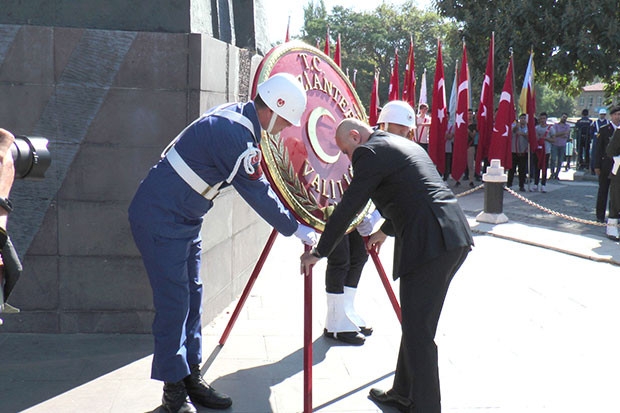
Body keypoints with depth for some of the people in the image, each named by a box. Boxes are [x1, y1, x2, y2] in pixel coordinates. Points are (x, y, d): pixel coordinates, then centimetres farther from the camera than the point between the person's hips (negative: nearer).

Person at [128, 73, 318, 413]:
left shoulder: (237, 117, 4)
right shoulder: (234, 135, -26)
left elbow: (257, 184, 17)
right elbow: (257, 194, -20)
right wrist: (298, 231, -9)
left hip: (184, 219, 10)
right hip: (160, 219, -10)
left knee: (191, 296, 12)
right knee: (174, 302, -6)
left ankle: (190, 378, 21)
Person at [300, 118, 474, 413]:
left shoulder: (370, 152, -4)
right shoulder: (405, 145, 25)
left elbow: (347, 208, -5)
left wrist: (318, 252, 5)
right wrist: (386, 230, 52)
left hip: (430, 244, -10)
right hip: (455, 239, 10)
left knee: (418, 333, -3)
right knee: (416, 325, 19)